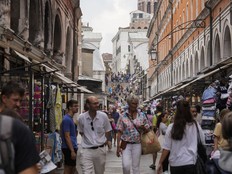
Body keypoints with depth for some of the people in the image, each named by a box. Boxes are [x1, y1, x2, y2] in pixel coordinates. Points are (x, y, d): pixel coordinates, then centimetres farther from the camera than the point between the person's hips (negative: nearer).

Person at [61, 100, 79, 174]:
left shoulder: (71, 118, 14)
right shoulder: (67, 119, -15)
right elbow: (67, 136, -20)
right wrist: (72, 151, -22)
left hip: (73, 147, 10)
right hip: (69, 148, -10)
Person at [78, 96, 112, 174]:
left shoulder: (103, 116, -6)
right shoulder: (81, 117, -7)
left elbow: (108, 131, 8)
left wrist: (105, 140, 4)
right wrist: (88, 139, 5)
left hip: (100, 149, 2)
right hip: (86, 150, -2)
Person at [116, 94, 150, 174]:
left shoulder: (142, 115, 3)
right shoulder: (123, 116, -2)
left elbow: (147, 130, 9)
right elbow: (119, 132, -1)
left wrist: (143, 127, -15)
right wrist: (118, 147, -6)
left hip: (137, 144, 2)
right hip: (126, 144, -1)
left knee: (136, 167, 6)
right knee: (126, 165, -14)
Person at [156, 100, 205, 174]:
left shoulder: (171, 127, -7)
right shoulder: (195, 125, -4)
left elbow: (166, 148, -6)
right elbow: (202, 141, 9)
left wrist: (160, 163, 4)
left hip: (175, 163, 0)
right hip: (190, 162, 0)